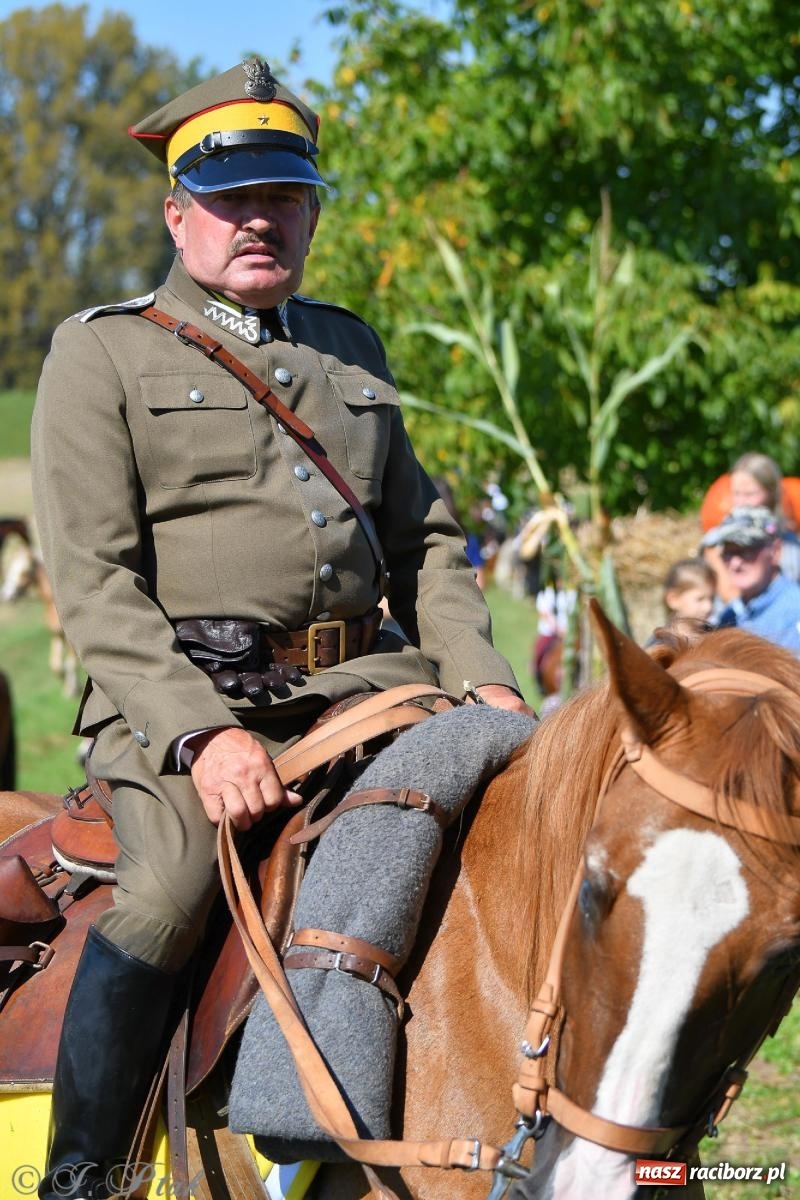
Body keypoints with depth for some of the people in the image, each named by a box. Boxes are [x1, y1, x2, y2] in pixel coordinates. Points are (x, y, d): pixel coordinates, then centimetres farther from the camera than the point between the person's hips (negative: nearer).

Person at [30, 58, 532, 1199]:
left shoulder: (352, 349, 21)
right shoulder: (103, 350, 4)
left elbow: (422, 540, 24)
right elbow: (95, 581, -6)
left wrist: (481, 675, 4)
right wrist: (202, 731, -20)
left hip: (364, 682, 5)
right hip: (180, 695, -5)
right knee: (170, 889, -31)